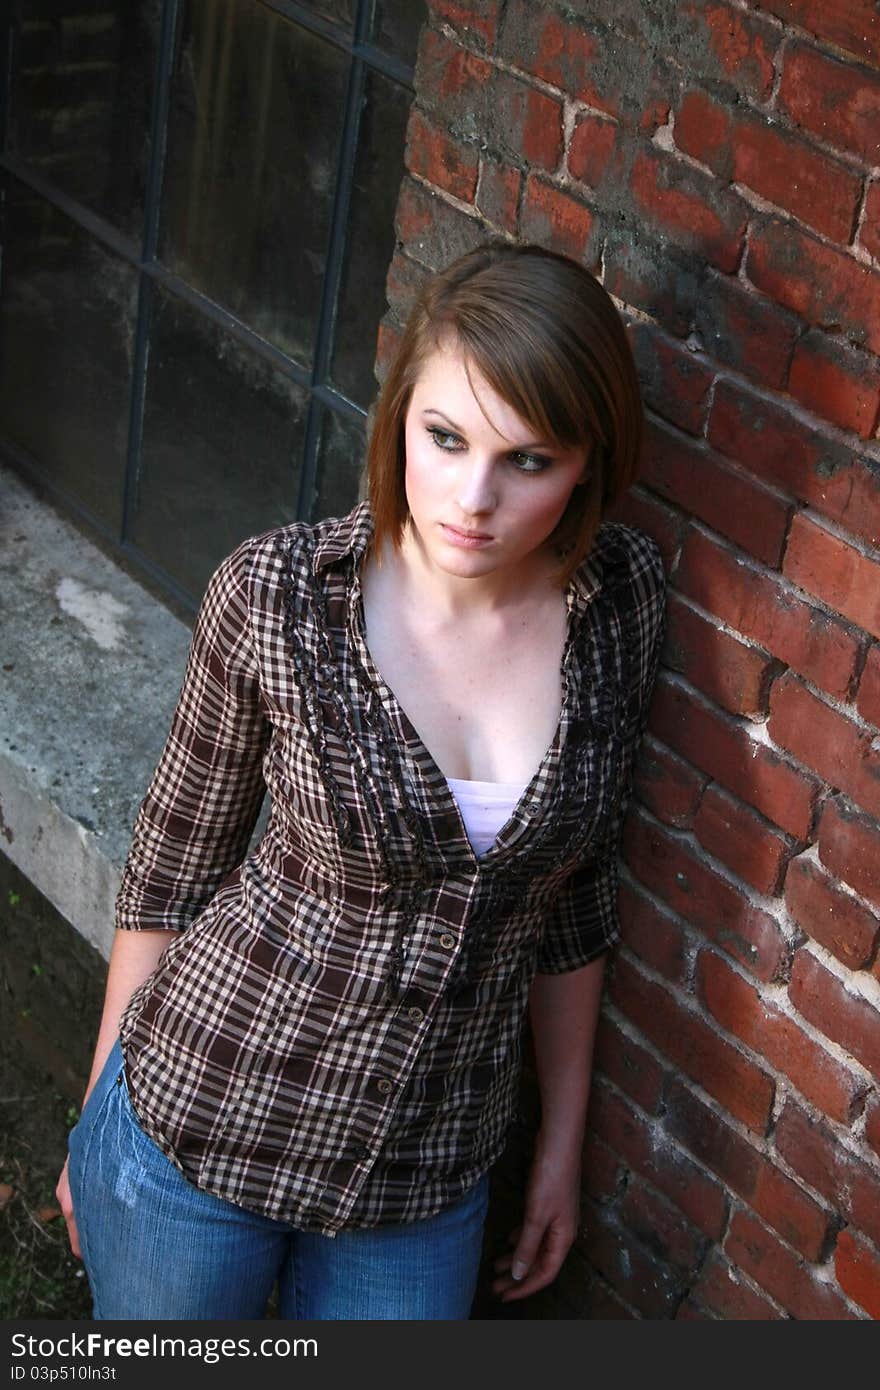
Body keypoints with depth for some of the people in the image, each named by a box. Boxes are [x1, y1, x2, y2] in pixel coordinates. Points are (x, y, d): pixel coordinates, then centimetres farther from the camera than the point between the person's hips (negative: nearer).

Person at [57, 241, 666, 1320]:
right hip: (202, 1126, -2)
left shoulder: (623, 601, -11)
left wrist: (563, 1140, 9)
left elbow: (574, 892, 2)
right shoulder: (277, 593, -19)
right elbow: (175, 857, -6)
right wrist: (97, 1115, 3)